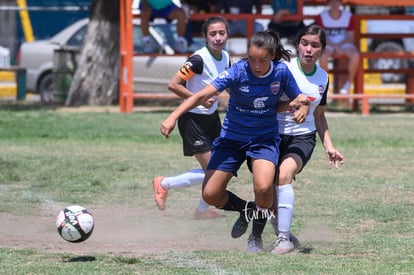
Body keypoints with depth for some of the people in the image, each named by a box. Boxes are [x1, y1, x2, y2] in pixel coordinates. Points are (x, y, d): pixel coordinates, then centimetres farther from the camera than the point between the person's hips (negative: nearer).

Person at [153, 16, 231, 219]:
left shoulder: (225, 58, 1)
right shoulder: (199, 60, -23)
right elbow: (173, 84, -26)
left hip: (212, 117, 8)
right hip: (192, 119, -8)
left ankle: (203, 210, 28)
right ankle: (163, 184, 9)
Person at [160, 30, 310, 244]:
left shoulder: (281, 72, -11)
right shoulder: (237, 72, -20)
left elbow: (301, 101, 4)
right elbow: (203, 94, -28)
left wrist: (302, 108, -22)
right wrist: (173, 117, -40)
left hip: (265, 138, 0)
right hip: (232, 137, 0)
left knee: (263, 188, -28)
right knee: (210, 195, -6)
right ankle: (246, 211, 27)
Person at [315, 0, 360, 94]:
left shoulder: (348, 16, -3)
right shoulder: (322, 17, -5)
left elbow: (351, 37, 0)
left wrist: (339, 45, -16)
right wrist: (335, 46, -19)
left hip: (344, 43, 1)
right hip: (328, 44, -1)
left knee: (355, 55, -31)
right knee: (323, 56, -35)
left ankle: (349, 83, -14)